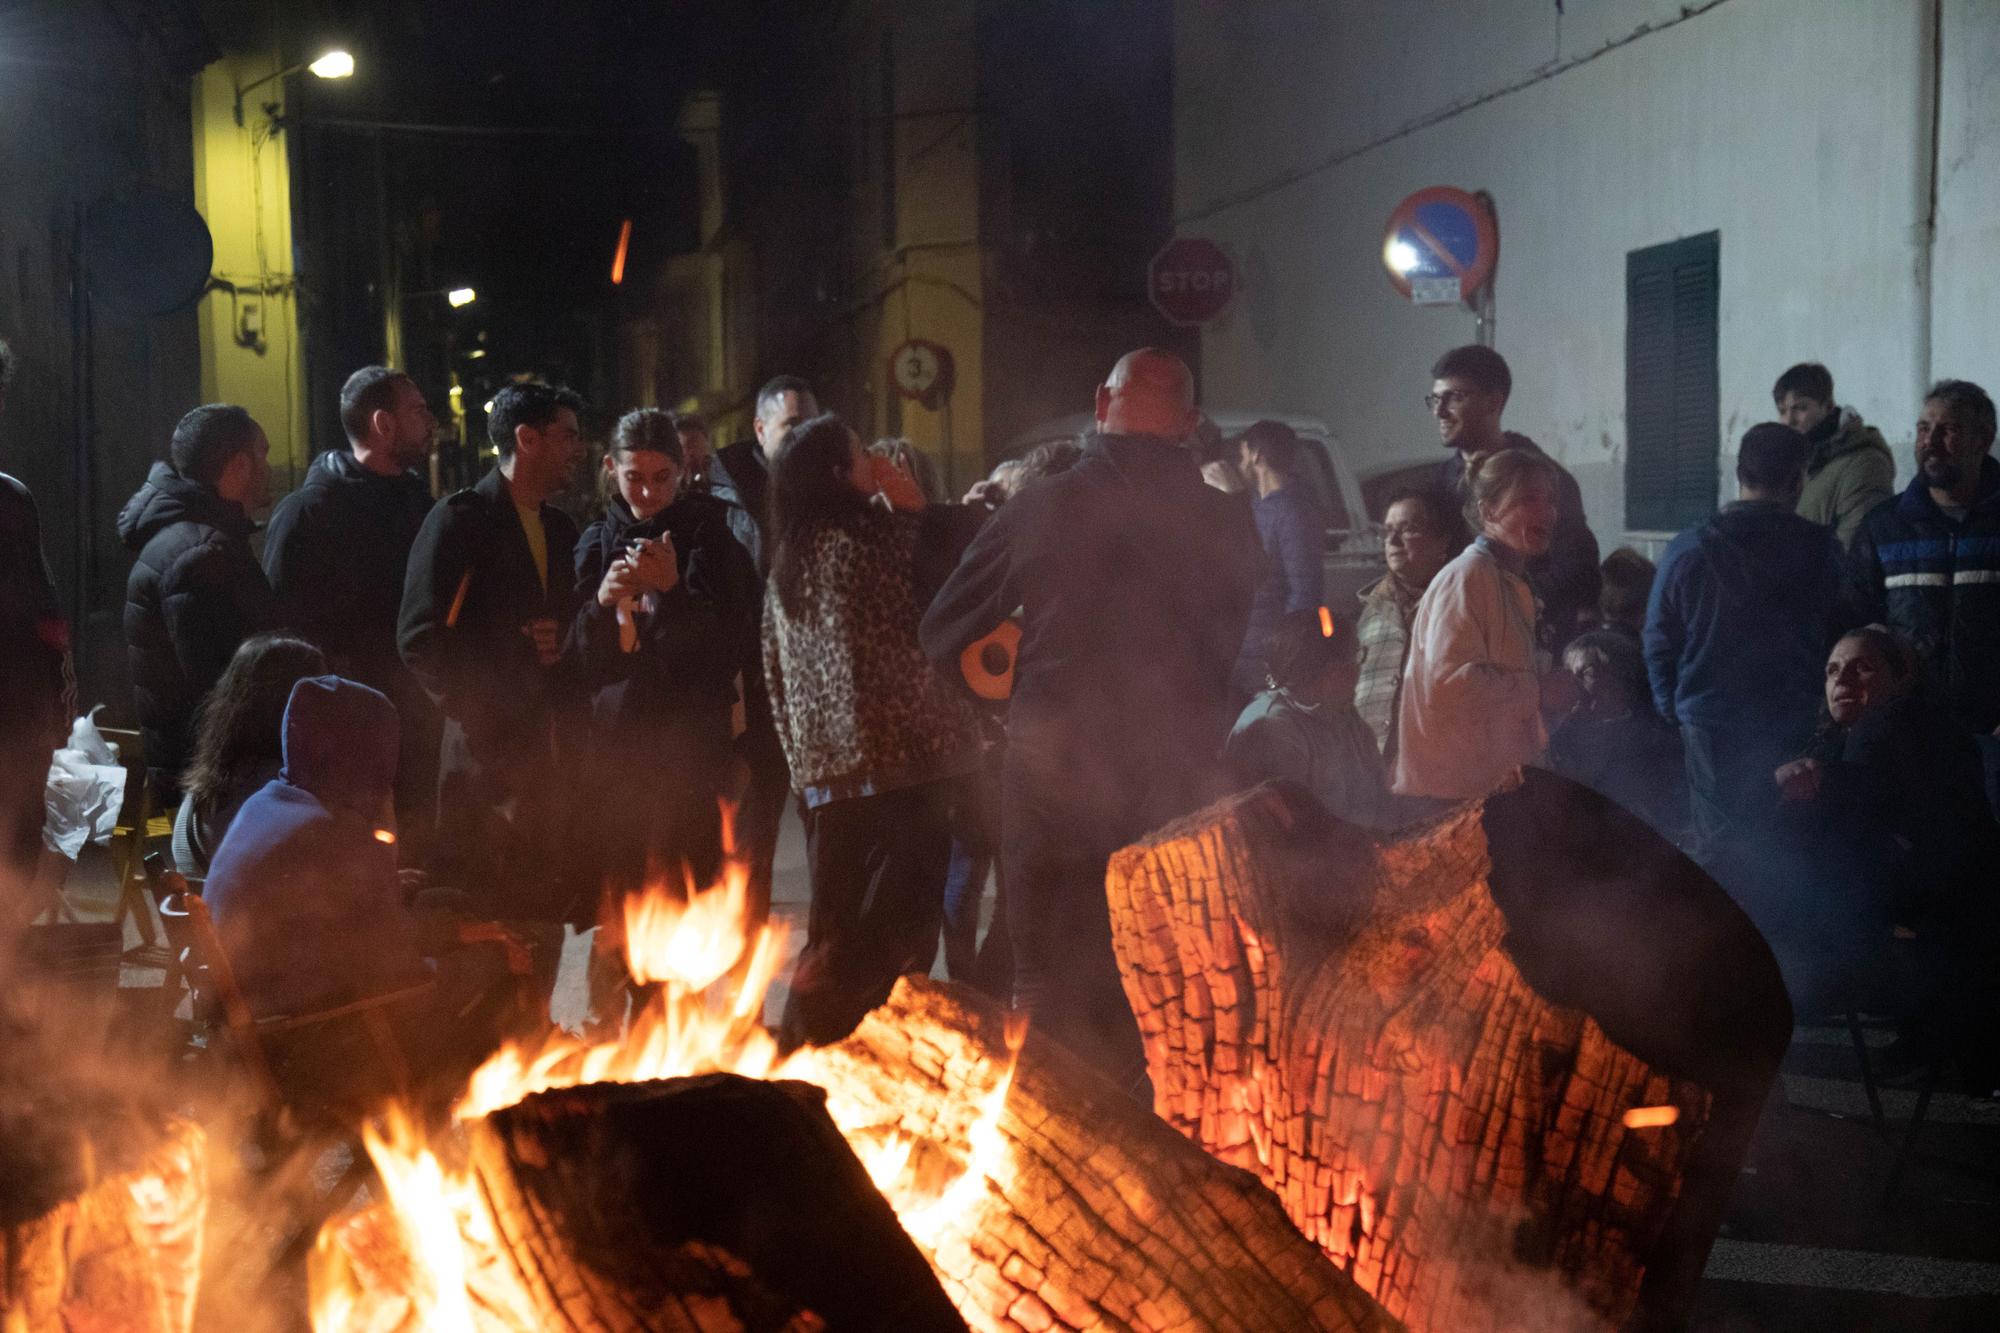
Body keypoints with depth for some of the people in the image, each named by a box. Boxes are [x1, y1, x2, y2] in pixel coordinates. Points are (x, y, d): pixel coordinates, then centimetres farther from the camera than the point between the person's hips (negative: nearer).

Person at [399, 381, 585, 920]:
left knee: (539, 906, 5)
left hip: (540, 743, 7)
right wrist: (480, 719, -12)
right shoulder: (460, 518, -5)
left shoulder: (559, 529, 17)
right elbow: (420, 637, -13)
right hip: (481, 749, -6)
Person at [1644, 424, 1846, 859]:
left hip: (1710, 729, 1)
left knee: (1716, 853, 7)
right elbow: (1841, 635, 4)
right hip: (1794, 726, -1)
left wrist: (1674, 710, 19)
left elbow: (1658, 643, 6)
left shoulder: (1687, 549, -2)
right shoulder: (1821, 548, -5)